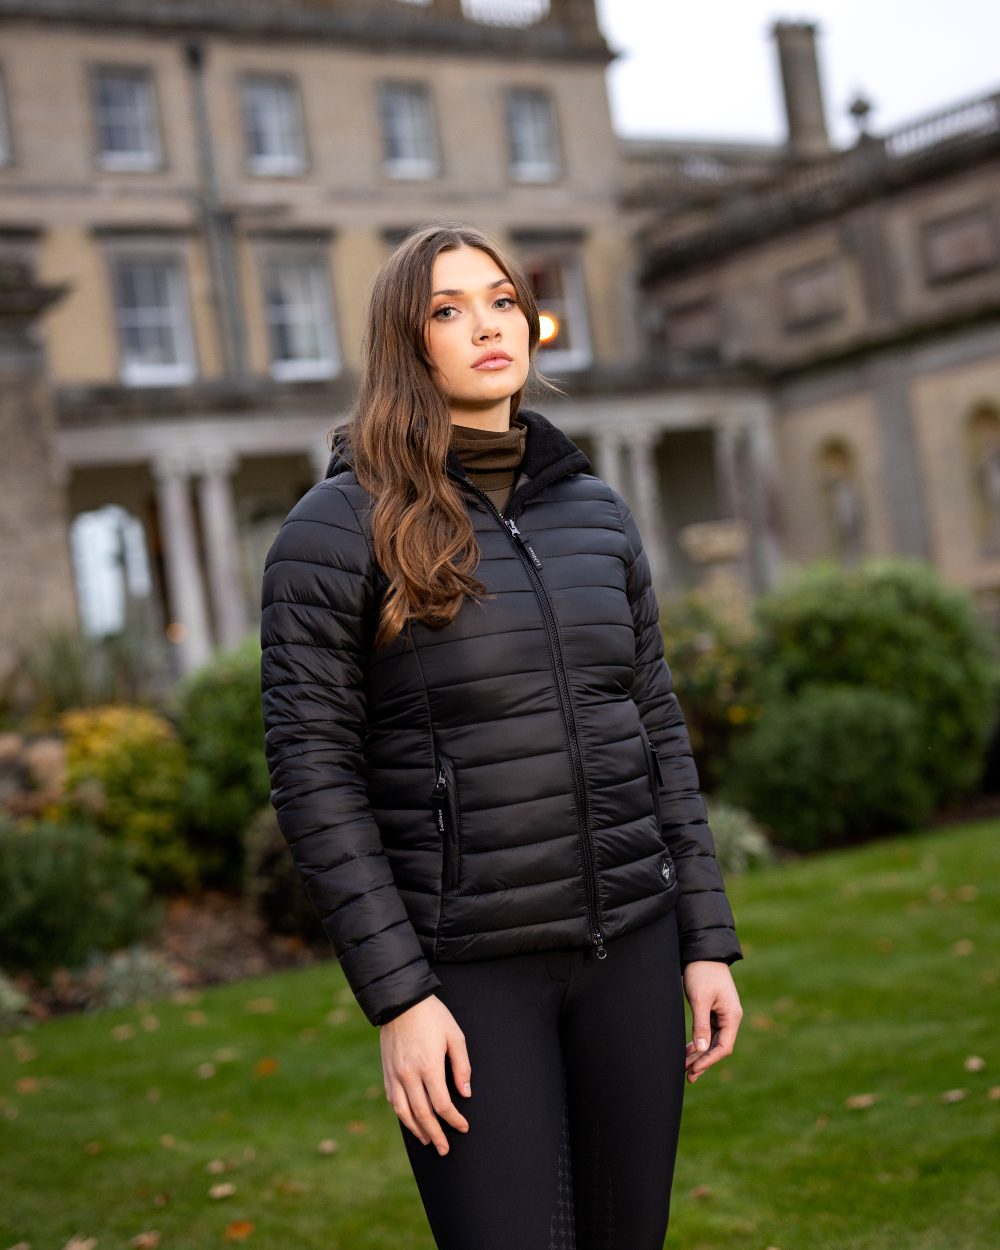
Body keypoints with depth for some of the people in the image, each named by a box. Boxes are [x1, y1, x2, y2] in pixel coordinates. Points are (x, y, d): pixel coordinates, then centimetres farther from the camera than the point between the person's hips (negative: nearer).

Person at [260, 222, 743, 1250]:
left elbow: (657, 730, 12)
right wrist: (395, 998, -14)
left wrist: (707, 938, 7)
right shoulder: (338, 525, -7)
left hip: (629, 944, 5)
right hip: (468, 969, -5)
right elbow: (312, 769, -10)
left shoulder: (595, 509, 8)